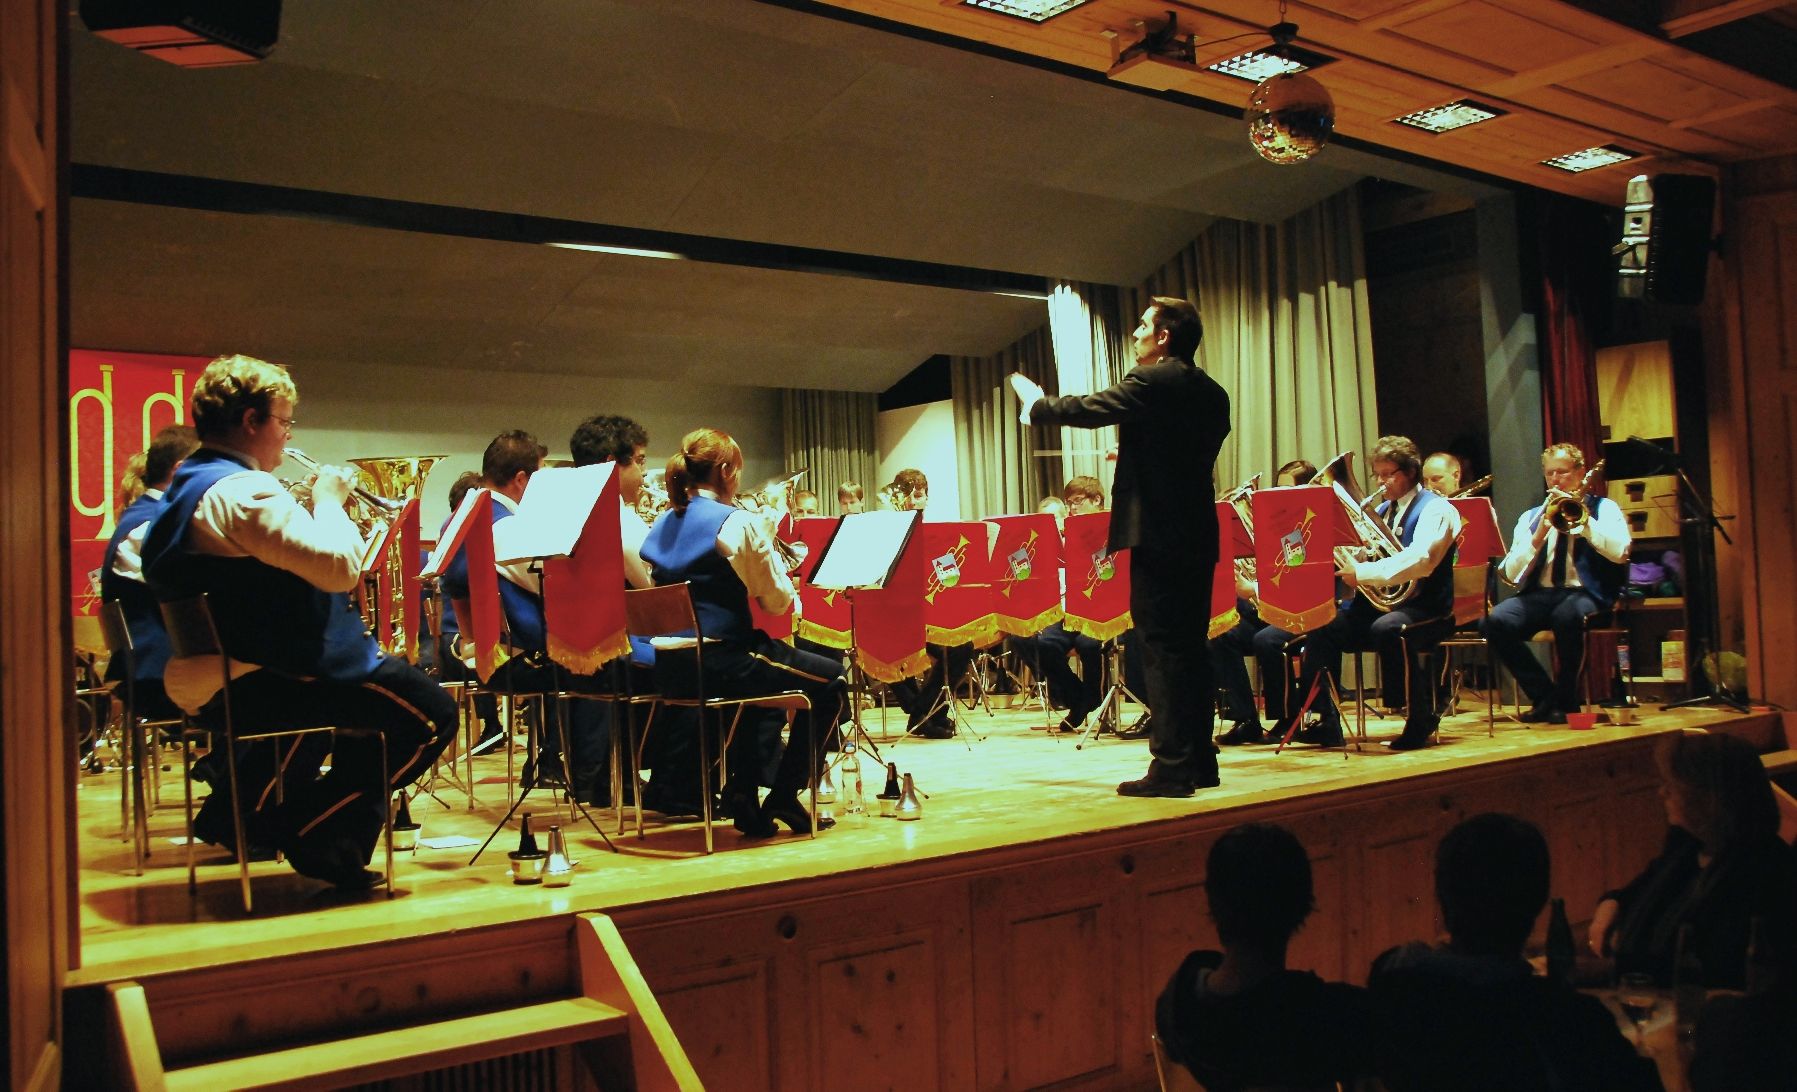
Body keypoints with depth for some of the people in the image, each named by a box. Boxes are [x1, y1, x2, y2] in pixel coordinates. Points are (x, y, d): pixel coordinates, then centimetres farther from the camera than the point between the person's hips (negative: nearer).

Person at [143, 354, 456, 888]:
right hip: (252, 684, -11)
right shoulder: (243, 491, -20)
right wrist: (328, 500, -10)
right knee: (431, 713, -7)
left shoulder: (188, 486, 14)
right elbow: (341, 566, -28)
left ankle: (242, 809, 30)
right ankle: (305, 830, -1)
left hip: (209, 680, 11)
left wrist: (318, 506, 13)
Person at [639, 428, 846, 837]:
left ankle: (741, 790, 31)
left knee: (757, 660, 38)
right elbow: (777, 601, -8)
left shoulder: (663, 526, 10)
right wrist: (769, 546, 8)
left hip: (671, 668, 8)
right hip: (723, 662, -8)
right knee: (830, 680, 12)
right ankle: (783, 796, 12)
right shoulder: (738, 523, -12)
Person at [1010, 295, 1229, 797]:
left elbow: (1089, 410, -8)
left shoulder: (1151, 382, -10)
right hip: (1198, 533, 9)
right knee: (1190, 647, 13)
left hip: (1158, 532, -9)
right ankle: (1199, 760, 18)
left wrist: (1035, 403, 8)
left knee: (1161, 648, -6)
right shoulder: (1211, 393, 15)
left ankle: (1171, 767, -5)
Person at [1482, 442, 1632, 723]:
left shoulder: (1603, 508, 13)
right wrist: (1538, 536, -6)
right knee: (1496, 621, -29)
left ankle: (1564, 700, -15)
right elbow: (1512, 574, 7)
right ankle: (1543, 697, -11)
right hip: (1539, 594, 3)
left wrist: (1582, 519, -9)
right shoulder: (1531, 517, 19)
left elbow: (1619, 552, -8)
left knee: (1567, 615, -40)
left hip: (1585, 593, -3)